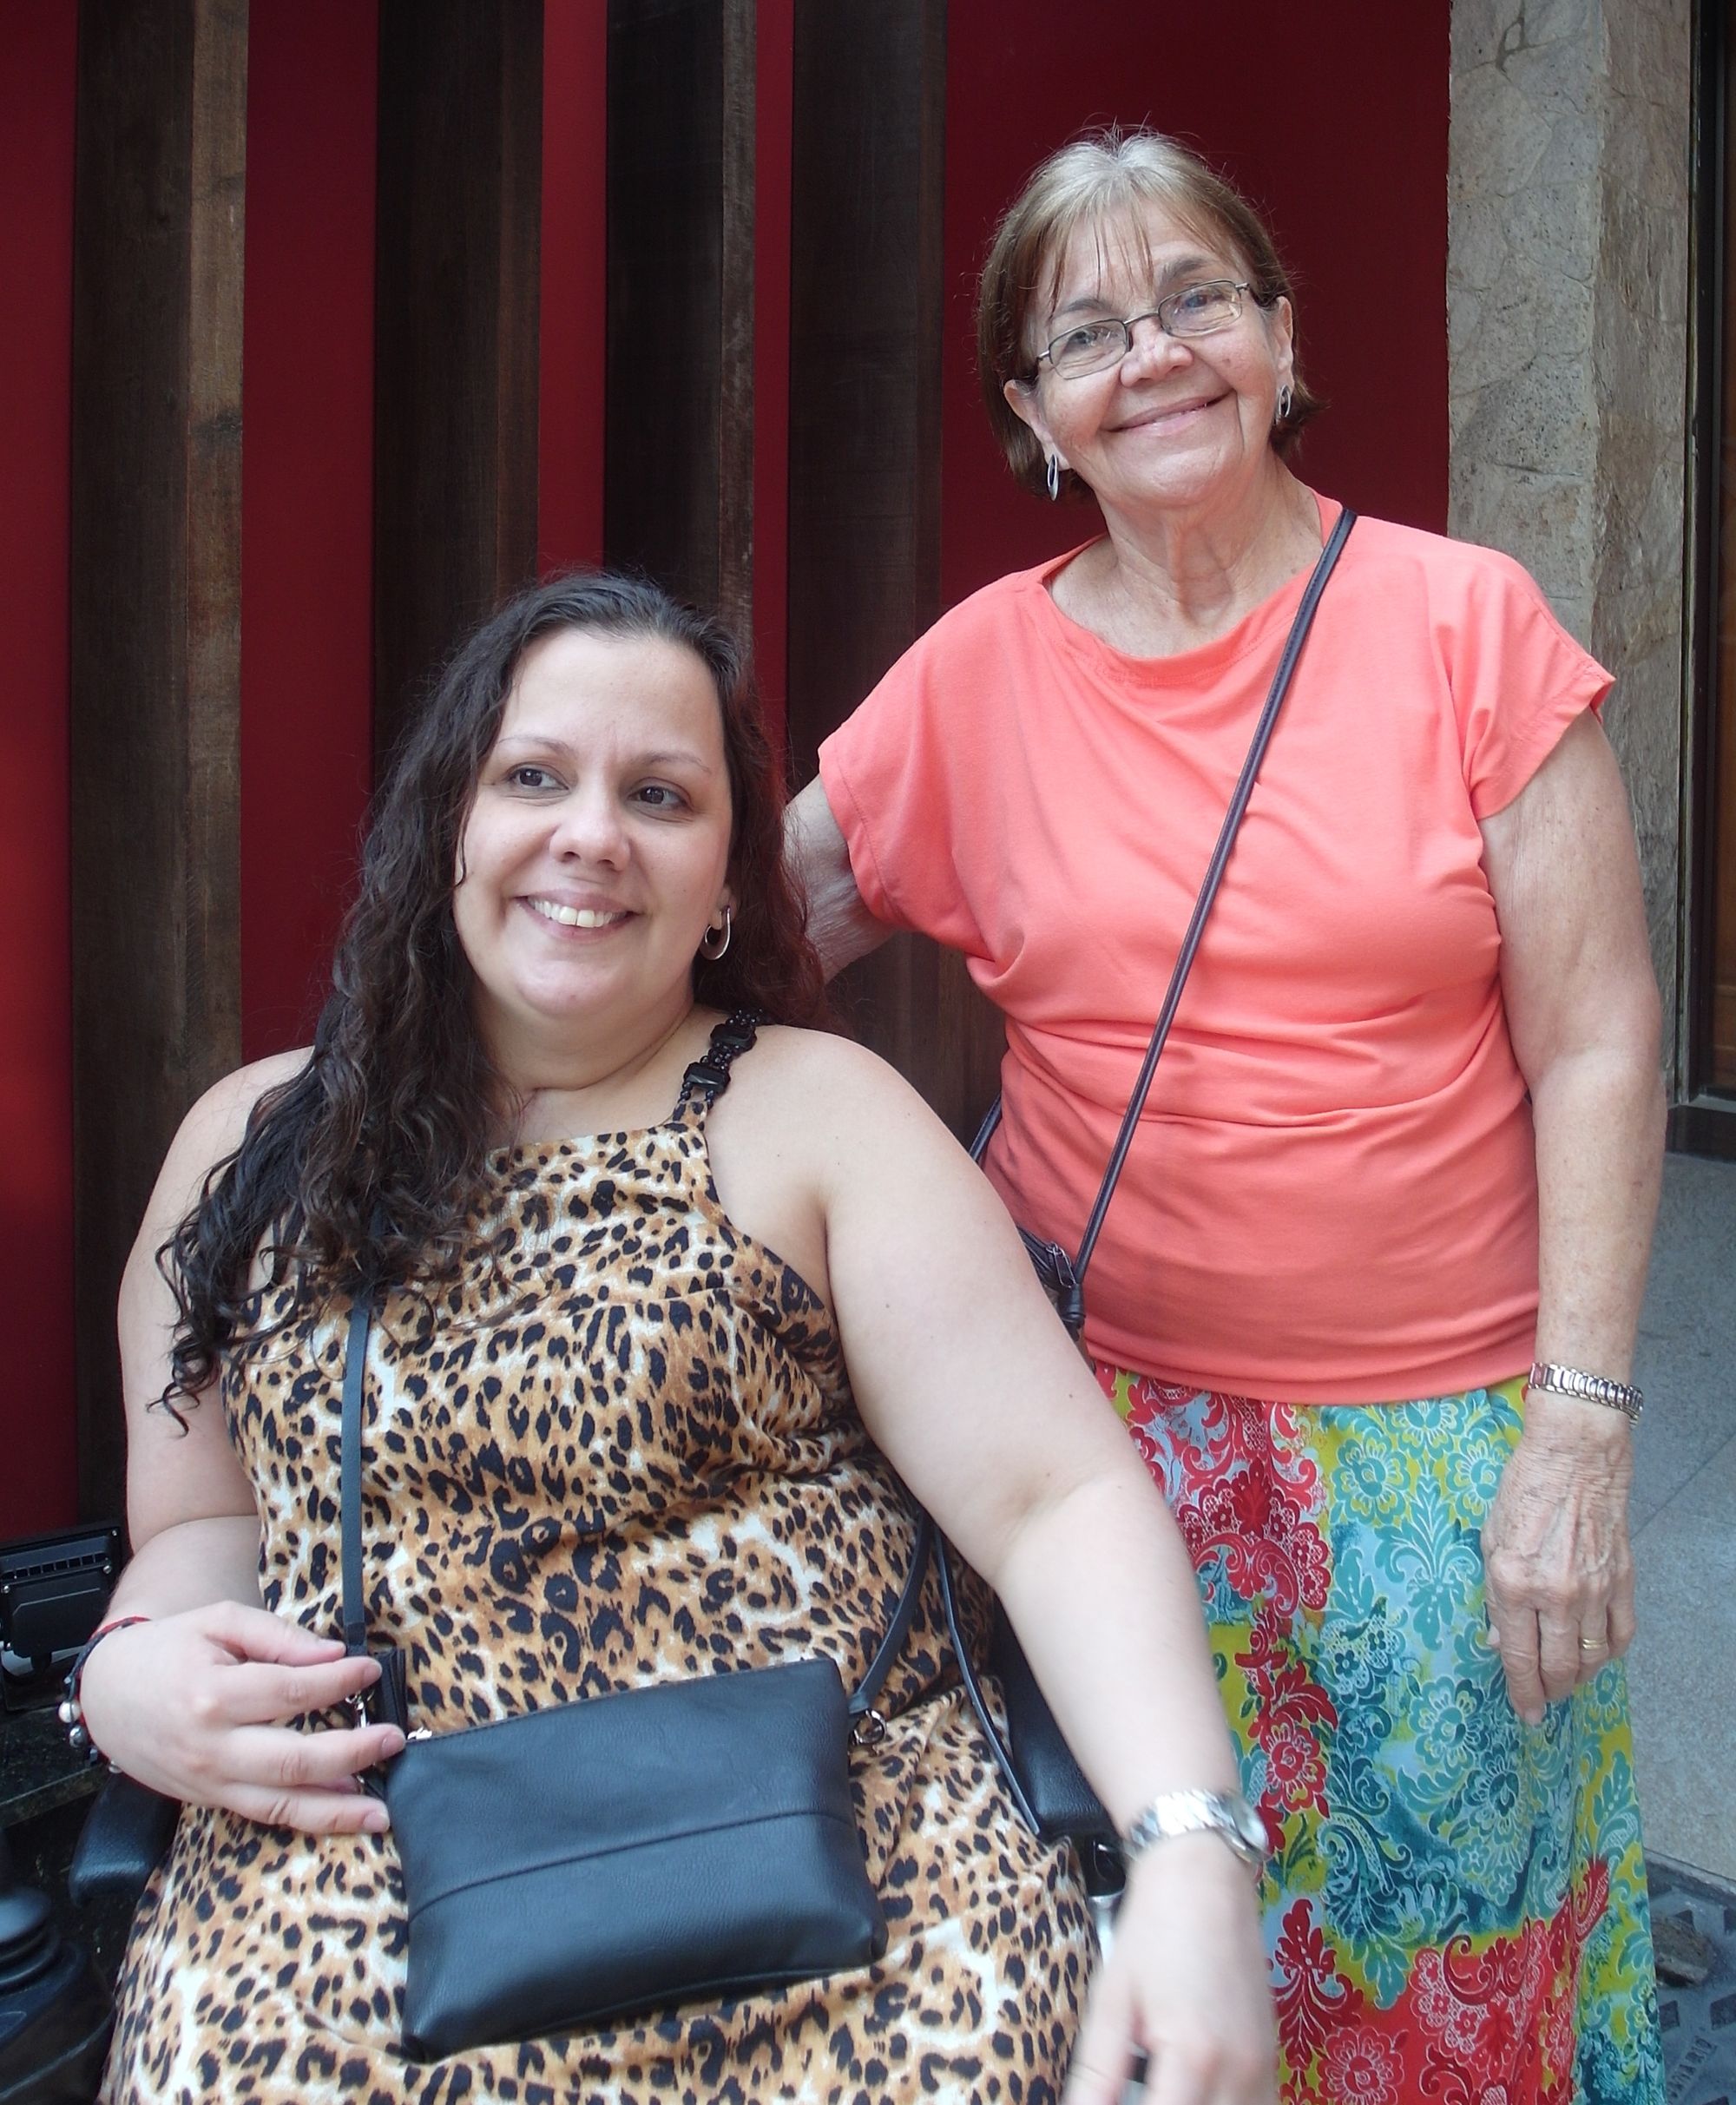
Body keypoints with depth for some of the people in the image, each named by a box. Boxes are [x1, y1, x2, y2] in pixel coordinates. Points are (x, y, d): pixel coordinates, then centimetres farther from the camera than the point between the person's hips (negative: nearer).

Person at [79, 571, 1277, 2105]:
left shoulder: (817, 1118, -1)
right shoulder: (253, 1145, 9)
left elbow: (1060, 1497, -7)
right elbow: (204, 1521, 17)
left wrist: (1190, 1853, -20)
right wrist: (130, 1671, -5)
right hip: (362, 1895, 2)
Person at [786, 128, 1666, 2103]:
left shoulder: (1465, 624, -4)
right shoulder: (976, 675, 0)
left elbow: (1595, 1044, -5)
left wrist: (1578, 1428, -8)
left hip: (1441, 1440, 0)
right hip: (1106, 1415, 1)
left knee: (1444, 1940, 13)